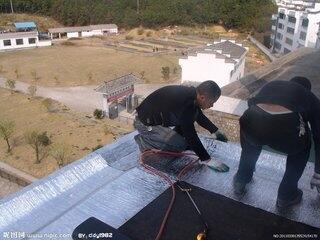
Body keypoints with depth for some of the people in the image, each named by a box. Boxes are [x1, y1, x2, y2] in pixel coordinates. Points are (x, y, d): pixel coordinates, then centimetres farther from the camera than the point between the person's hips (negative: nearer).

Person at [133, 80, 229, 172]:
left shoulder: (191, 93, -5)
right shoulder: (185, 103, -33)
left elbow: (199, 116, 15)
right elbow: (190, 135, -29)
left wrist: (215, 131, 24)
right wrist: (206, 160, -24)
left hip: (159, 117, 9)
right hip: (145, 123, -9)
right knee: (180, 145, -18)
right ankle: (144, 141, -4)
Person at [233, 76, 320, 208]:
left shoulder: (271, 85, 35)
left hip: (251, 122, 3)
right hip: (286, 129, -2)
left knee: (250, 138, 39)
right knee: (302, 148, 32)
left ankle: (240, 180, 47)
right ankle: (286, 195, 39)